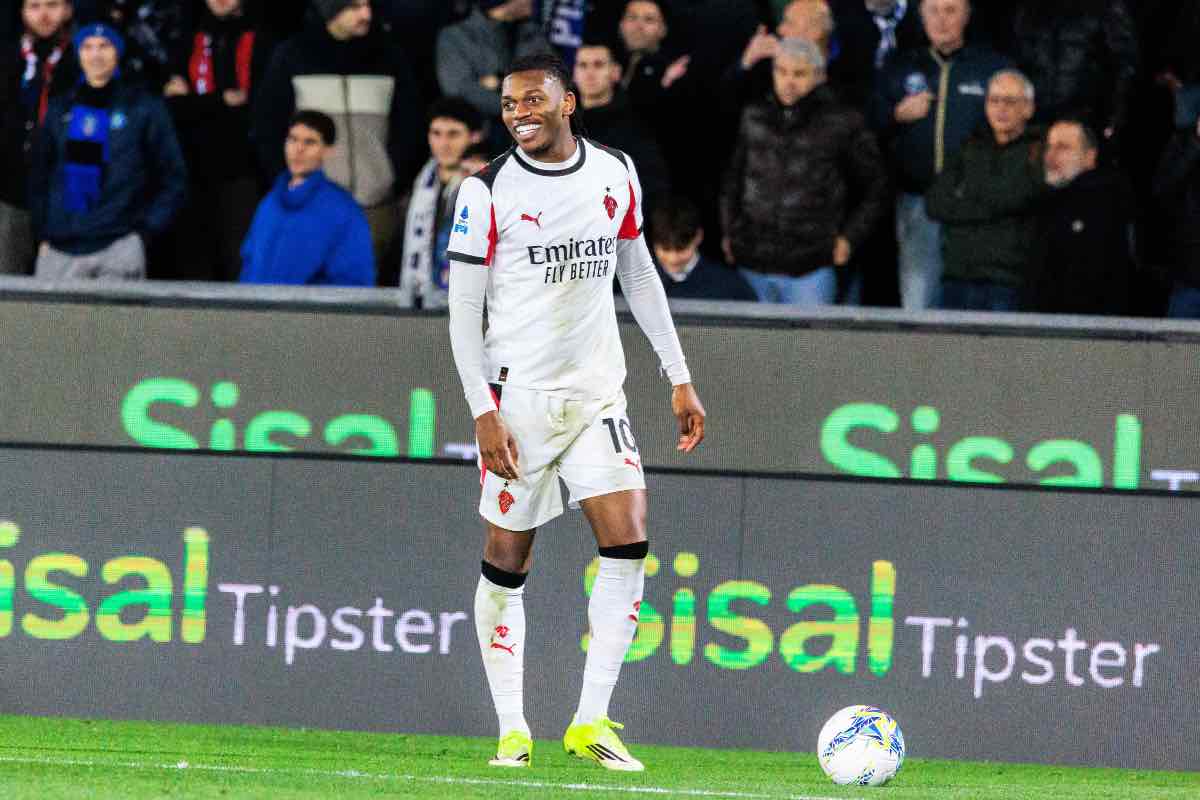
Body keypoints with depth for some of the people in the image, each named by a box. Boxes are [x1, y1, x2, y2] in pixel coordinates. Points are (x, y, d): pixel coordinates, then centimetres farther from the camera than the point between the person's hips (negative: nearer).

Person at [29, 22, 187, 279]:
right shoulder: (61, 109, 16)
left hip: (119, 248, -3)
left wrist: (145, 231, -2)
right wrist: (43, 235, 11)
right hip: (60, 250, 3)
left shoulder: (145, 106, 5)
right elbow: (39, 178, 21)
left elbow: (173, 181, 7)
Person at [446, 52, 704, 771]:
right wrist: (484, 411, -13)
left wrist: (680, 379, 14)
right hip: (518, 399, -3)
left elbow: (639, 274, 16)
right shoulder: (487, 192, -6)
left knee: (629, 541, -12)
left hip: (598, 393, 3)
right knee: (508, 559, 1)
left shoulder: (615, 173, 5)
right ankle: (513, 730, 10)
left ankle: (591, 722, -8)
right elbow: (464, 310, -5)